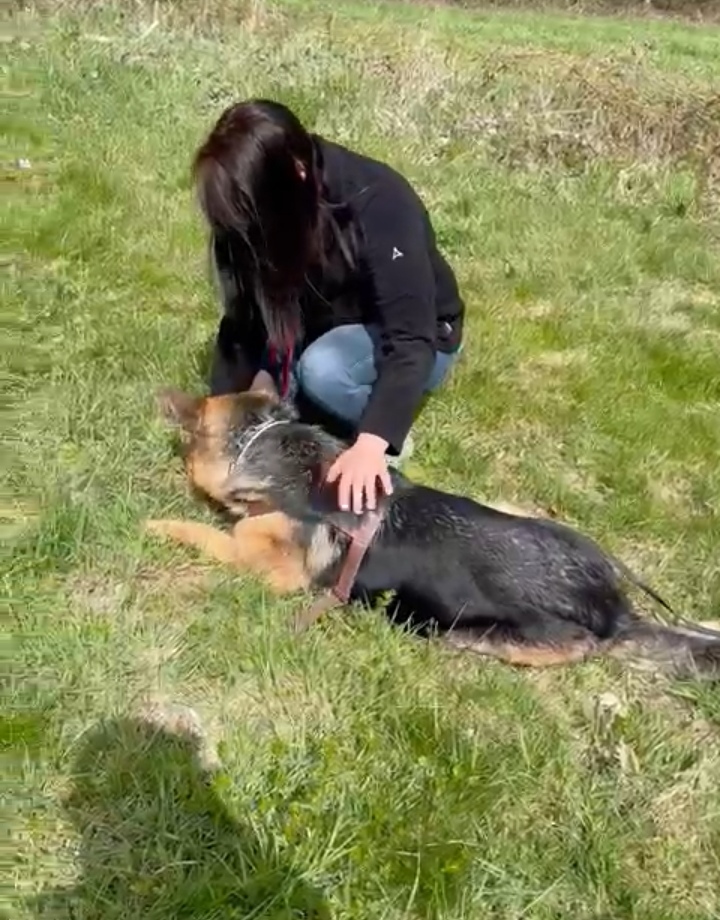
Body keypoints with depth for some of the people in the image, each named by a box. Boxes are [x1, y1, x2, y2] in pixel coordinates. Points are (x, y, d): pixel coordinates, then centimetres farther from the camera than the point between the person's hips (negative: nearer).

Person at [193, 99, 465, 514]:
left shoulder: (378, 204, -33)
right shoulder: (253, 216, -17)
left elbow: (411, 341, -38)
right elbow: (243, 319, -12)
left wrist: (371, 443, -50)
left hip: (417, 337, -5)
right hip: (329, 326, 6)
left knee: (322, 369, -34)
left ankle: (385, 438, -6)